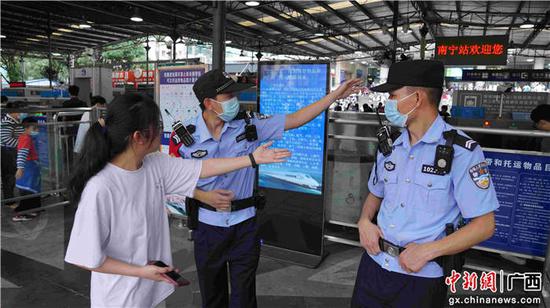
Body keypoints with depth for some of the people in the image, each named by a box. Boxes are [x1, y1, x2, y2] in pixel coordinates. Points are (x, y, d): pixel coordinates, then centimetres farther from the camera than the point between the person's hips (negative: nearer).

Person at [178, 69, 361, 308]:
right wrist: (204, 196, -15)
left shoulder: (249, 125, -8)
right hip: (208, 225, 1)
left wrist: (336, 94, -7)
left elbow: (295, 120, -6)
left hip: (244, 225, 0)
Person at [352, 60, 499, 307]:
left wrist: (429, 250, -20)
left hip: (421, 277, -5)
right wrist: (364, 221, -3)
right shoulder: (389, 146, 5)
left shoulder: (461, 151, -13)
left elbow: (484, 225, -12)